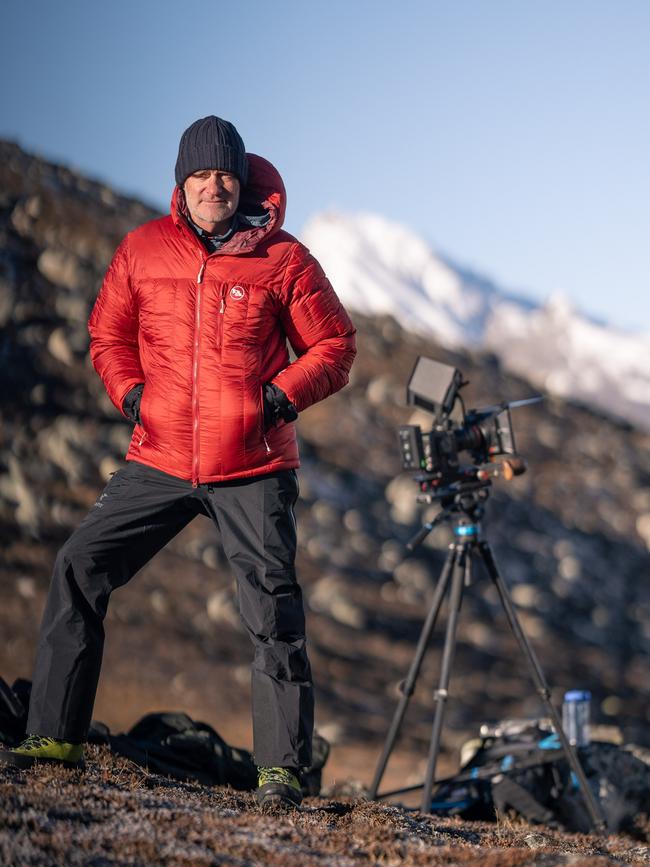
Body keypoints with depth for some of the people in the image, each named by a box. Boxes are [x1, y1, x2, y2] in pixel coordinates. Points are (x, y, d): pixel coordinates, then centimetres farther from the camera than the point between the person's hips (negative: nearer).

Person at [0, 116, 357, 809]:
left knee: (272, 610, -6)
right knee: (80, 568, -2)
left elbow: (333, 347, 4)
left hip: (253, 470, -3)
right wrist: (130, 393, 0)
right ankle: (56, 736, 7)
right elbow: (108, 333, 17)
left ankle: (282, 767, 4)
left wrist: (280, 396, -11)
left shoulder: (284, 260, -1)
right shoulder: (143, 250, 6)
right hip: (160, 460, 3)